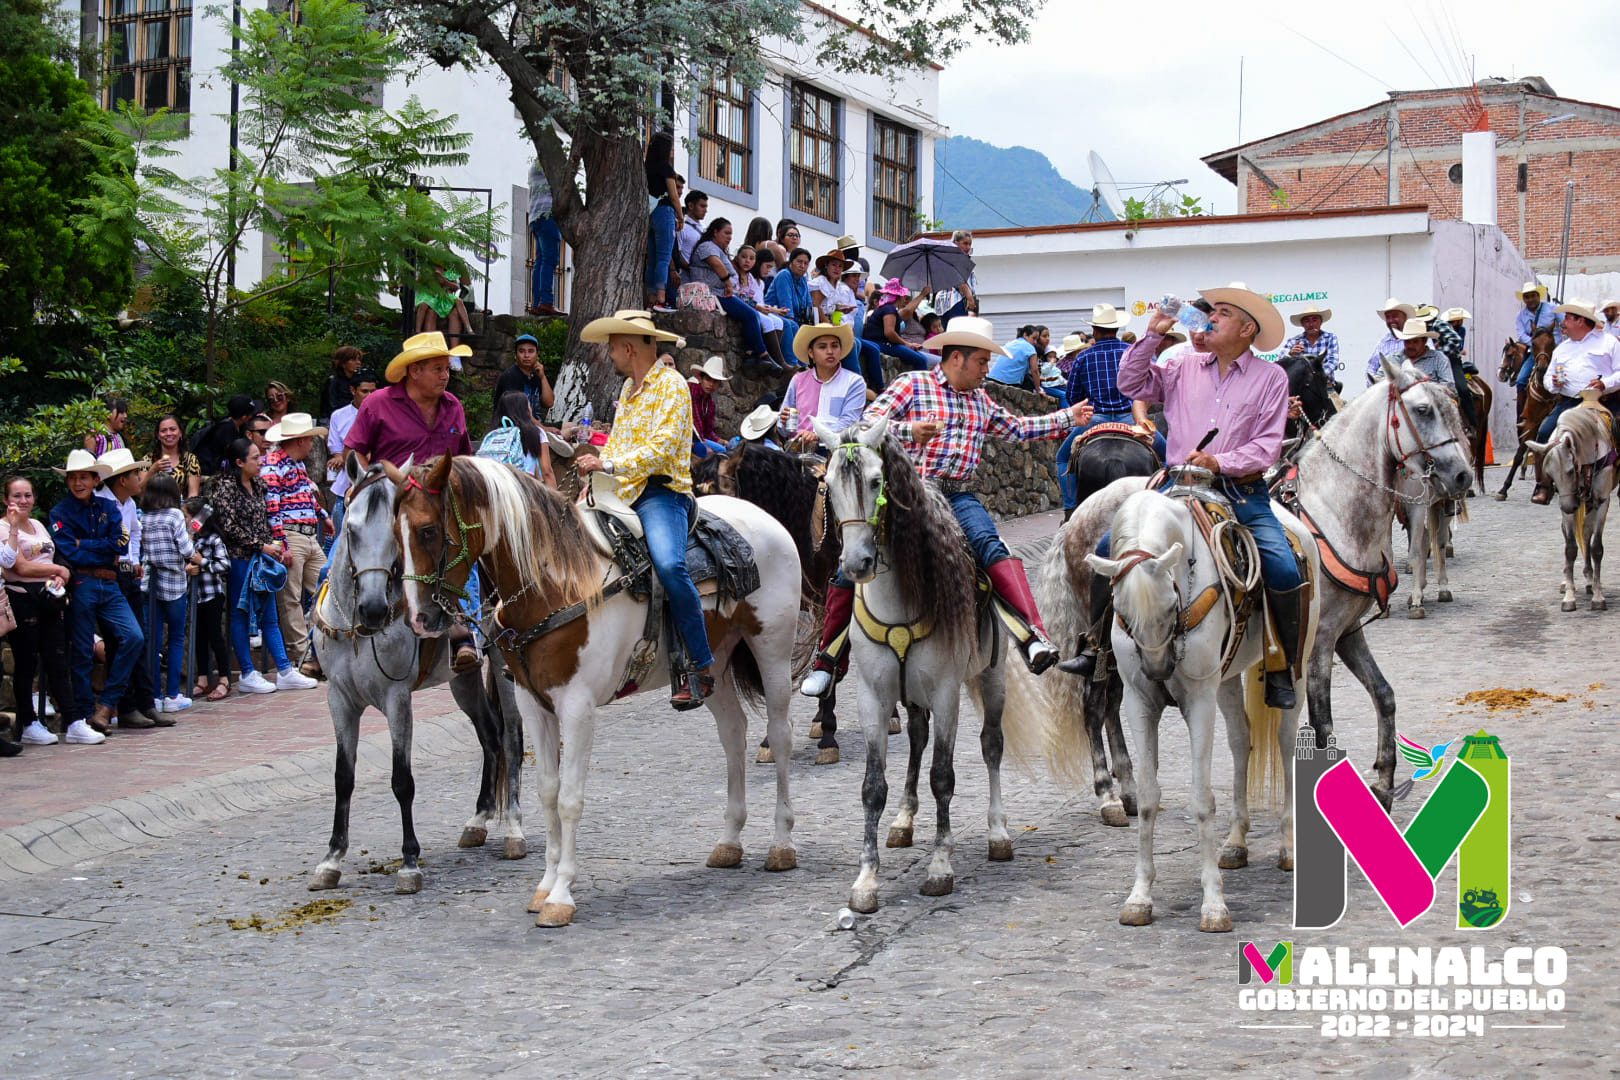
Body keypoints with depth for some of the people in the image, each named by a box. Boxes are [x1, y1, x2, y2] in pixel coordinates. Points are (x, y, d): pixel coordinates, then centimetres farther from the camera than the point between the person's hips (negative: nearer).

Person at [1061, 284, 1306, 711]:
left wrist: (1220, 462, -18)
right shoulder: (1185, 367, 13)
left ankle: (1281, 673, -3)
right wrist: (1152, 335, 3)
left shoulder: (1271, 377, 3)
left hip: (1242, 493, -3)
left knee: (1284, 570, -20)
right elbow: (1132, 385, 11)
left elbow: (1268, 443, -4)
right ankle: (1097, 647, 1)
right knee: (1112, 546, -11)